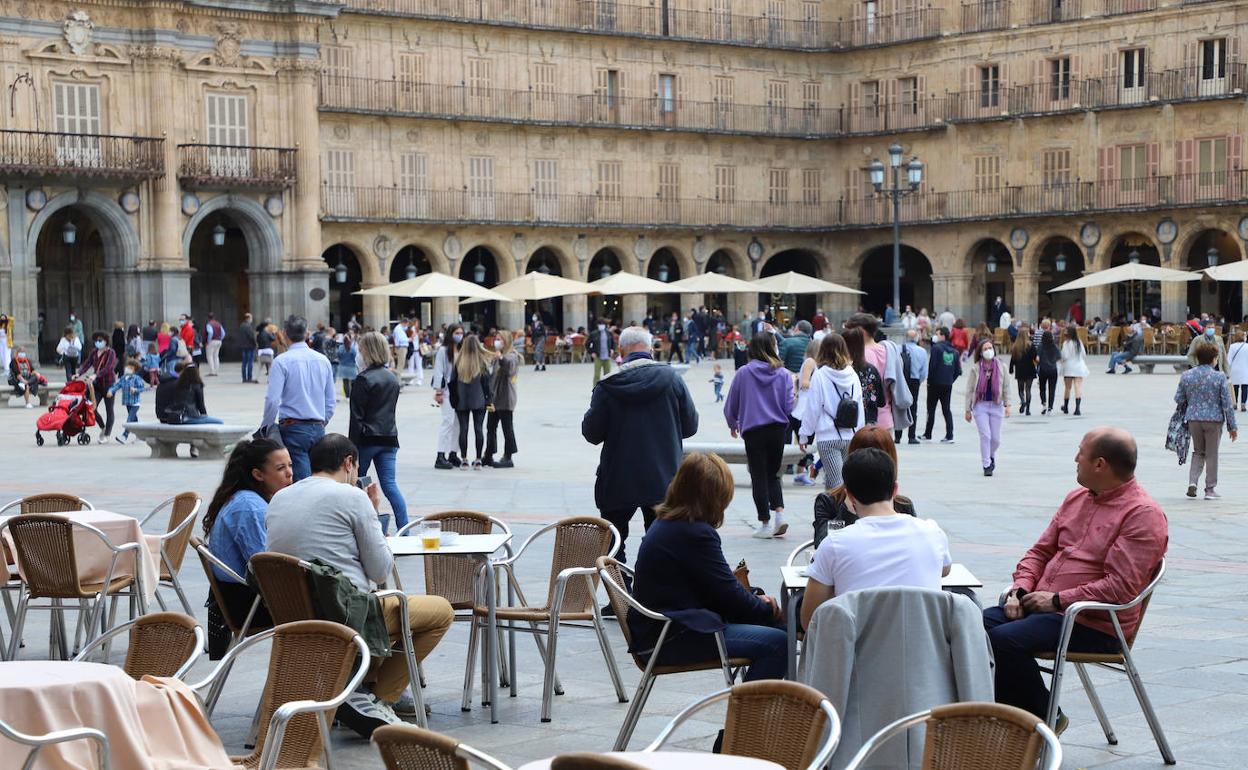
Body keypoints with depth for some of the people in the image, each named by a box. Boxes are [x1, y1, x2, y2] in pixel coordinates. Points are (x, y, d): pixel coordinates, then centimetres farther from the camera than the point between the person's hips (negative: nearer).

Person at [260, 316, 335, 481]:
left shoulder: (282, 361, -7)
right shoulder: (323, 360, 9)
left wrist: (265, 428, 1)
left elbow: (272, 400, -12)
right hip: (318, 429, 5)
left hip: (293, 429, -5)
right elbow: (331, 401, 13)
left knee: (300, 481, -8)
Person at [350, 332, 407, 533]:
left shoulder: (364, 379, -12)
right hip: (389, 437, 6)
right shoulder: (393, 378, 10)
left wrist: (352, 446, -11)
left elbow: (357, 416, -13)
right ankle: (404, 529, -12)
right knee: (389, 484, -1)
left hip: (367, 438, -6)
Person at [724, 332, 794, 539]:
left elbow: (730, 406, 4)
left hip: (753, 431, -2)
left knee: (759, 476, 7)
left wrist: (733, 425, 24)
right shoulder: (783, 374, -4)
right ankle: (779, 513, -2)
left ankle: (765, 524, 7)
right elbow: (789, 406, -2)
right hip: (778, 429, 2)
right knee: (773, 474, 17)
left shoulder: (743, 373, -4)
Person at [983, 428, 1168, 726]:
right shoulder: (1077, 499, 18)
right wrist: (1021, 589, 1)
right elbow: (1040, 551, 21)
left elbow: (1121, 586, -18)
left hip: (1095, 626, -8)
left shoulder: (1143, 514, -10)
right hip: (1042, 605, 8)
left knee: (1005, 639, -28)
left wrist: (1058, 600, -18)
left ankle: (1044, 720, -8)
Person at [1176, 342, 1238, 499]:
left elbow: (1178, 399, 5)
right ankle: (1210, 489, 12)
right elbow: (1227, 403, -6)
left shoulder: (1186, 376, 0)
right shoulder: (1219, 377, -8)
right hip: (1214, 419, -3)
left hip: (1193, 419, 3)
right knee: (1211, 454, 8)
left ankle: (1192, 482, 1)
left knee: (1198, 452, 18)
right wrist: (1232, 426, 0)